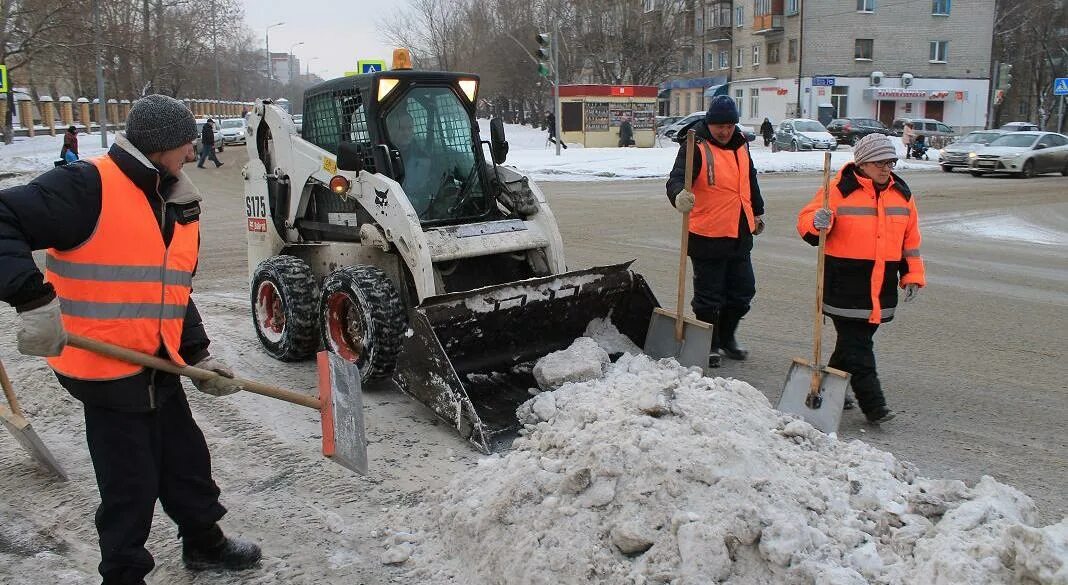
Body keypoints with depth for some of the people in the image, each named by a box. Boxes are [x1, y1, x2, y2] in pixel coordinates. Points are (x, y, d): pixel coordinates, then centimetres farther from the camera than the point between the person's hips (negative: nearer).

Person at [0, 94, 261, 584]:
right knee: (130, 487, 4)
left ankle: (204, 542, 43)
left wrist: (199, 356, 6)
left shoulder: (179, 208, 9)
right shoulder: (87, 186, -16)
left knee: (187, 462, 21)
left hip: (161, 368, 8)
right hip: (107, 371, -8)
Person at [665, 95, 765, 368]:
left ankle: (726, 337, 35)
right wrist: (679, 196, -50)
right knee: (709, 297, 3)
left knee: (743, 291, 17)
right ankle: (709, 346, 19)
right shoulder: (695, 147, -13)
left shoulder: (740, 144, 10)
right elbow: (676, 178, -28)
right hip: (708, 236, -7)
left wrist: (758, 211, 32)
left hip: (739, 234, 7)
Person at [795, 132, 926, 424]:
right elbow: (805, 222, -9)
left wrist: (913, 275, 11)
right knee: (857, 346, -4)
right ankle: (873, 404, 1)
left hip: (882, 287, 6)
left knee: (857, 340, 13)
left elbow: (911, 239, 17)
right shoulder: (839, 190, -7)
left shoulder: (901, 194, 11)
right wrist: (817, 223, -32)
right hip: (845, 284, -5)